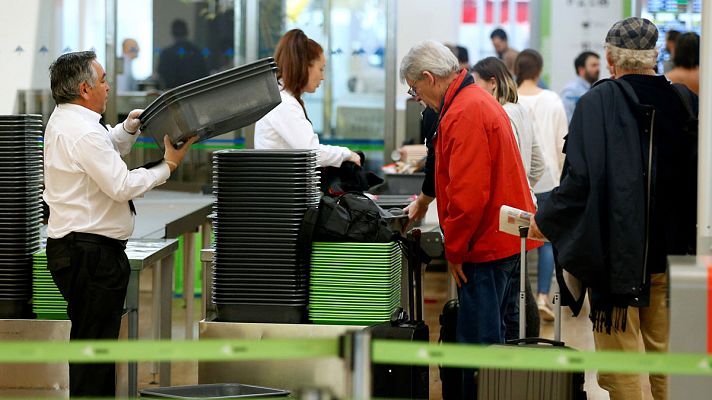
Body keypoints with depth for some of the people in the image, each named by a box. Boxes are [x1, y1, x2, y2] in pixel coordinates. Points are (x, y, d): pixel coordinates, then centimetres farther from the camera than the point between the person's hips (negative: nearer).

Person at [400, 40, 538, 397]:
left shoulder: (464, 113, -17)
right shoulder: (479, 101, 16)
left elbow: (468, 195, -22)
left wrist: (454, 250, -13)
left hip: (486, 247, -10)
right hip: (505, 243, 10)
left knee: (478, 343, -7)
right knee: (493, 337, 15)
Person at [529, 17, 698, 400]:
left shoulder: (597, 102, -10)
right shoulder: (684, 102, 2)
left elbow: (580, 179, -15)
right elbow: (695, 178, 7)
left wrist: (544, 221, 0)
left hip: (617, 256, -4)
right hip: (672, 253, 4)